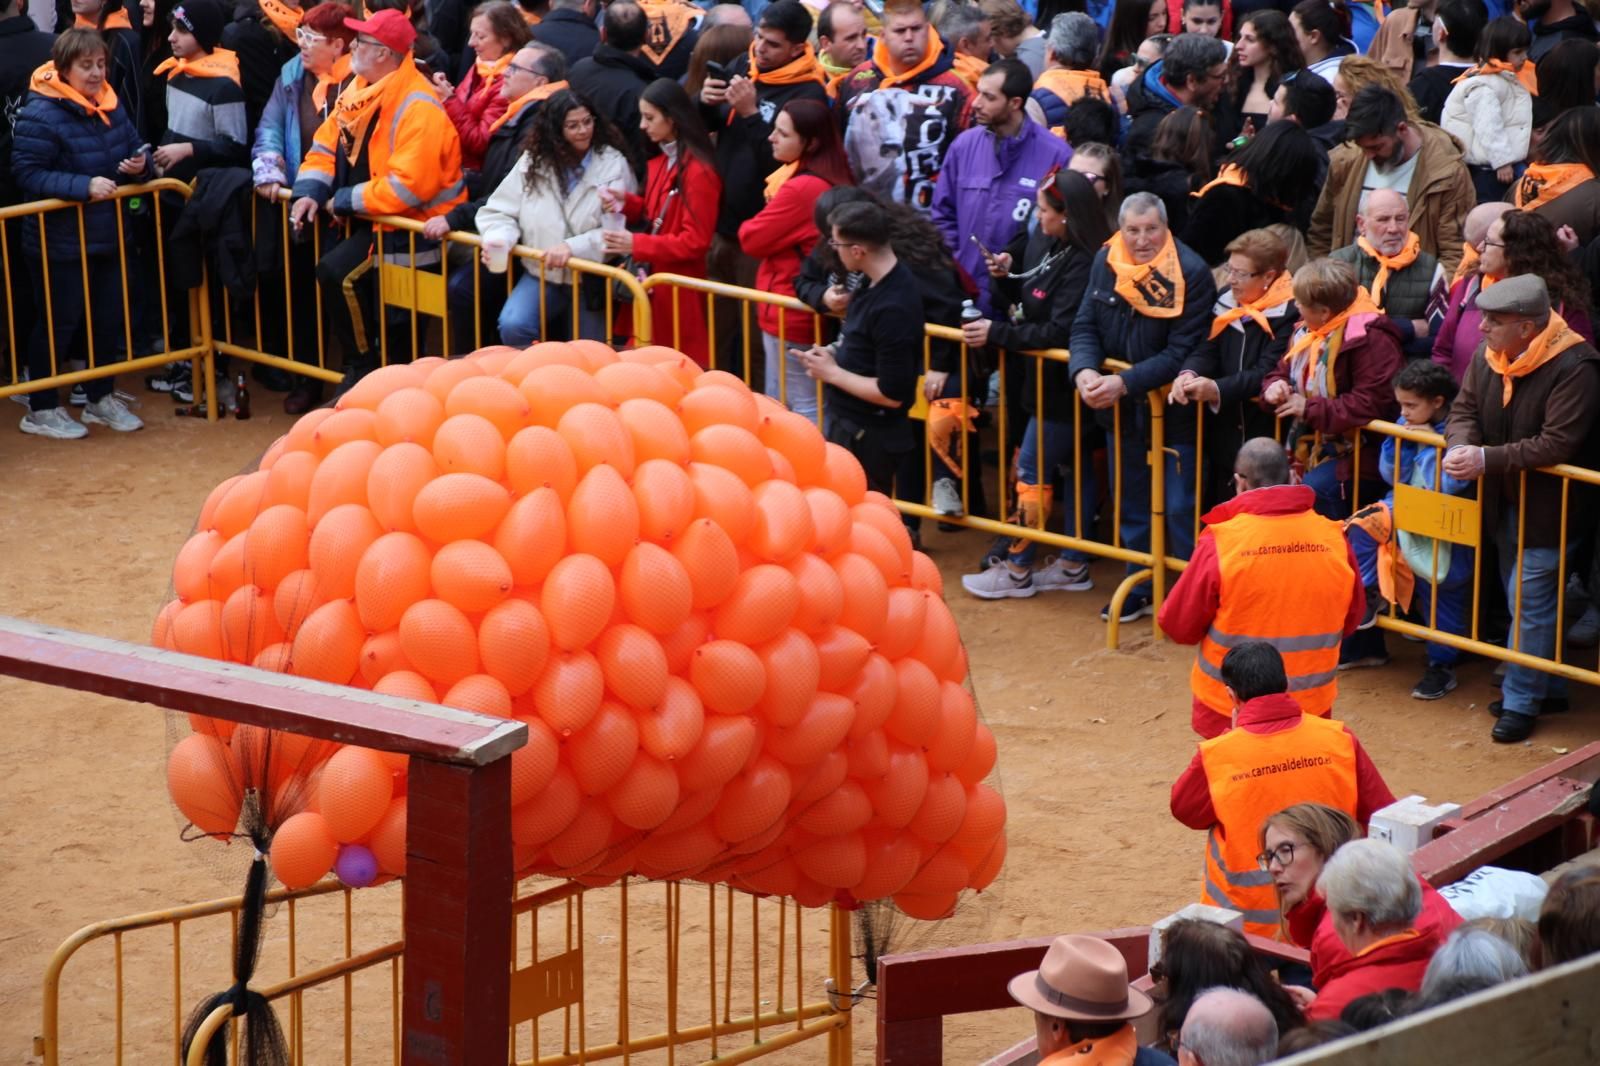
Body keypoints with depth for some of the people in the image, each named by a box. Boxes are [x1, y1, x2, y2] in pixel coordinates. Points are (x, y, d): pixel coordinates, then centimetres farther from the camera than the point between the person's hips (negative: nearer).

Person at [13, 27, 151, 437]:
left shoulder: (110, 108, 4)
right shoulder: (41, 115, -19)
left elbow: (132, 150, 16)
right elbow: (27, 173, -22)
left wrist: (140, 165, -9)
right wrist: (83, 186, -29)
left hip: (106, 238, 7)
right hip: (58, 244, -7)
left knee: (107, 319, 15)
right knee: (57, 324, 2)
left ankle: (101, 399, 30)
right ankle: (41, 410, 15)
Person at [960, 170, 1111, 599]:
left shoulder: (1083, 265, -25)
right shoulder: (1042, 242, 3)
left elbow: (1058, 333, -27)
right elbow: (1022, 302, 15)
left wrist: (997, 333, -22)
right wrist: (1003, 276, -5)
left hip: (1062, 386, -9)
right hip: (1046, 377, 9)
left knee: (1031, 470, -1)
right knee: (1076, 467, 16)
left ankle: (1017, 571, 10)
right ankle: (1073, 567, 25)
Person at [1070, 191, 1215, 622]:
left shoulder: (1191, 274, -19)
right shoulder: (1106, 262, -2)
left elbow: (1181, 353, -21)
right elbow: (1085, 325, 2)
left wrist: (1124, 382, -28)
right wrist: (1083, 369, -18)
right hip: (1123, 408, 6)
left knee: (1180, 508, -4)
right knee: (1132, 500, 18)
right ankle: (1139, 588, 33)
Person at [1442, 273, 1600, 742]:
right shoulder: (1488, 356, -2)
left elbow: (1558, 444, -28)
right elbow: (1464, 409, 3)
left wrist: (1488, 459, -31)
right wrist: (1461, 446, -21)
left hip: (1547, 507, -7)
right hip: (1504, 500, 7)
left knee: (1531, 601, -4)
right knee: (1523, 597, 18)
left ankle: (1522, 700, 8)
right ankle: (1548, 686, 33)